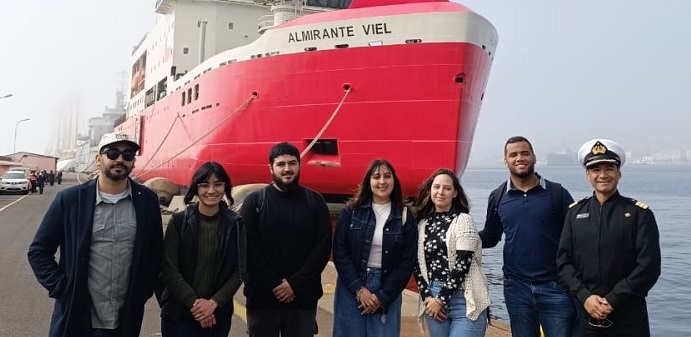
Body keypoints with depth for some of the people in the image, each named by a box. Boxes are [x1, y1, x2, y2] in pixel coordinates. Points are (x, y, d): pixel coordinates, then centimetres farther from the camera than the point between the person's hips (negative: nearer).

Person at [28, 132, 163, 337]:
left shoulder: (147, 201, 0)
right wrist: (61, 288, -7)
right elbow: (38, 250, 1)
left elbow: (156, 251, 9)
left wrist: (144, 290, 3)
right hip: (76, 318, -1)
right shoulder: (69, 199, -5)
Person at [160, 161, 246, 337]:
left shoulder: (235, 224, 0)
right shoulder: (179, 221, -3)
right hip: (178, 313, -1)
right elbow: (169, 268, -5)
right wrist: (193, 302, -13)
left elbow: (239, 271, -1)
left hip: (218, 314, 1)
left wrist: (214, 303, -11)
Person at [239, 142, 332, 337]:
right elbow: (247, 248, -5)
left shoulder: (315, 201, 5)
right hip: (262, 296, 0)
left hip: (303, 298, 1)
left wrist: (296, 284, -11)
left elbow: (323, 247, -1)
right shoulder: (254, 201, 2)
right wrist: (274, 284, -13)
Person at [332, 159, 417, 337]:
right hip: (351, 287, 0)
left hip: (387, 292, 0)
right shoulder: (352, 211, 0)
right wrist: (359, 288, -11)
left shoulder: (404, 216, 0)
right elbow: (340, 252, -4)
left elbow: (408, 261, -2)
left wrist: (383, 296, -8)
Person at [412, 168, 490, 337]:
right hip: (433, 299, 4)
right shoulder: (423, 224, 10)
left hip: (464, 300, -4)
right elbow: (417, 264, 8)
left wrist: (441, 299, -12)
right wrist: (427, 297, -5)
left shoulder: (463, 220, -3)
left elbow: (462, 264, -11)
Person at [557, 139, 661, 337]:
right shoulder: (575, 212, 5)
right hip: (586, 312, 2)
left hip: (629, 317, -2)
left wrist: (612, 300, -13)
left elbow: (649, 266, -8)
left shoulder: (639, 214, -2)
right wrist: (585, 296, -10)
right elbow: (563, 260, 3)